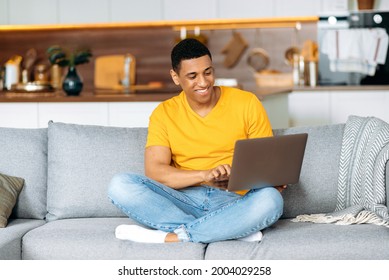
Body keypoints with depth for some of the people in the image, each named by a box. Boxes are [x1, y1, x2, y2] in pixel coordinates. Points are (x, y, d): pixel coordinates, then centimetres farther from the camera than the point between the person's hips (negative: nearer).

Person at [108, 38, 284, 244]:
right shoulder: (164, 113, 6)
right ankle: (233, 229, -28)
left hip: (232, 201, -1)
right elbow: (154, 171, -7)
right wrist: (204, 175, -23)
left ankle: (170, 237, -29)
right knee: (120, 185, -24)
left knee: (270, 200, -35)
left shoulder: (247, 103, 4)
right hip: (184, 200, 1)